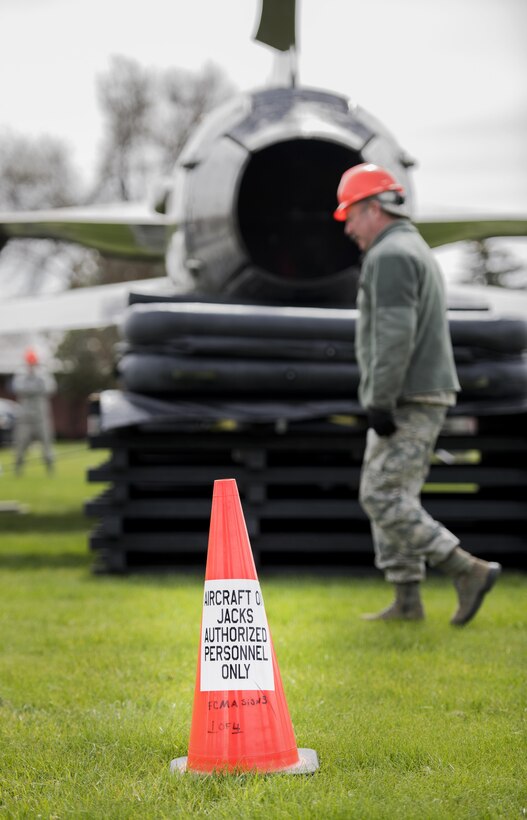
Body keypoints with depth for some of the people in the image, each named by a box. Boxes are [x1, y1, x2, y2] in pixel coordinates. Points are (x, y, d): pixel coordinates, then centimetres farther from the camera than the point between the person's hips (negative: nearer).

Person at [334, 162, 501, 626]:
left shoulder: (389, 255, -13)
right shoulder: (417, 250, 21)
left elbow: (394, 335, -22)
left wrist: (380, 401, -21)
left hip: (407, 402, -10)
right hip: (426, 397, 10)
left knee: (381, 497, -11)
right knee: (396, 498, 11)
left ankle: (469, 572, -11)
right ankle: (407, 602, 11)